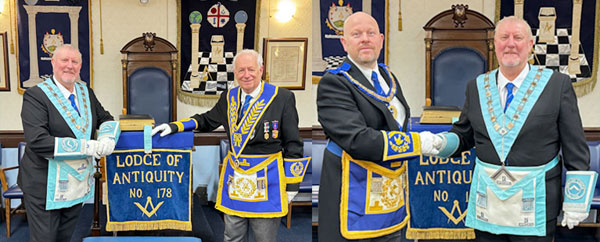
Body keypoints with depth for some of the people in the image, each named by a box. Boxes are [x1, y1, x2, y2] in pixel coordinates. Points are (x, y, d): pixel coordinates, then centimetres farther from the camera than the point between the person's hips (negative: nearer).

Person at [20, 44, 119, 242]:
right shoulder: (36, 96, -13)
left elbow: (105, 119, 13)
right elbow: (38, 141, -23)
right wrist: (85, 147, -25)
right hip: (45, 187, -6)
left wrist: (107, 138, -12)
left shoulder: (86, 93, 8)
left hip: (77, 184, 6)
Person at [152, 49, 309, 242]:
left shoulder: (283, 98, -7)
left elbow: (293, 145, -4)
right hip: (234, 178, 4)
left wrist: (292, 184, -6)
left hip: (267, 180, -4)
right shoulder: (229, 98, 7)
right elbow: (207, 120, 20)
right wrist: (175, 126, 5)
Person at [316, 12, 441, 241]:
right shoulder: (333, 84, -14)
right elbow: (357, 140, -24)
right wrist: (416, 142, -19)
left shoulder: (388, 76, 12)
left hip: (392, 195, 7)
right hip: (355, 201, -7)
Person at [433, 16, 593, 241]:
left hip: (535, 205, -2)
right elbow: (464, 135, 11)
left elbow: (575, 149, -2)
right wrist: (442, 142, -11)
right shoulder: (477, 87, 5)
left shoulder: (557, 84, -3)